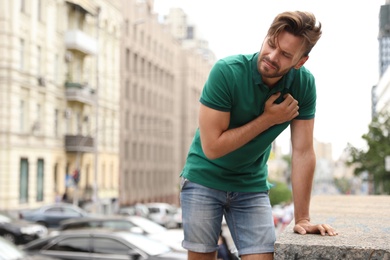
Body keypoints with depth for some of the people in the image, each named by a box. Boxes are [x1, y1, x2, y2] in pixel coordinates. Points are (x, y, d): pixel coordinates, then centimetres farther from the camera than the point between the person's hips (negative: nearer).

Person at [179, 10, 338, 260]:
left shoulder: (304, 84, -12)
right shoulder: (227, 71, -22)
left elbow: (303, 152, -10)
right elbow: (212, 147, -23)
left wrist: (302, 218, -10)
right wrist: (268, 119, -22)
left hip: (253, 186, 3)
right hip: (204, 180, -2)